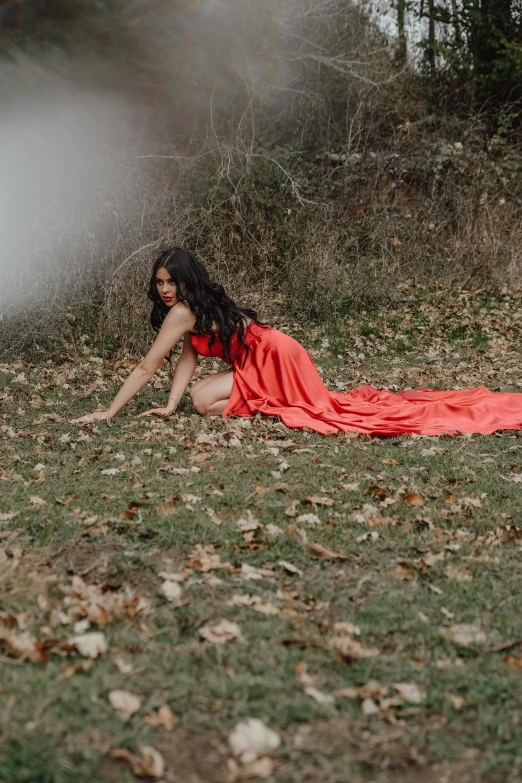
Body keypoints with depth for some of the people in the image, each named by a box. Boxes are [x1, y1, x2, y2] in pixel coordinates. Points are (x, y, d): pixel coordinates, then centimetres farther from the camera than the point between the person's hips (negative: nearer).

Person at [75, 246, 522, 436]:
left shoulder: (183, 311, -14)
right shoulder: (191, 308, 13)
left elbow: (147, 367, -14)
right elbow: (188, 357, 10)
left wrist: (108, 413, -11)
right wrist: (170, 407, -1)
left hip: (275, 359, -9)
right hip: (262, 364, 9)